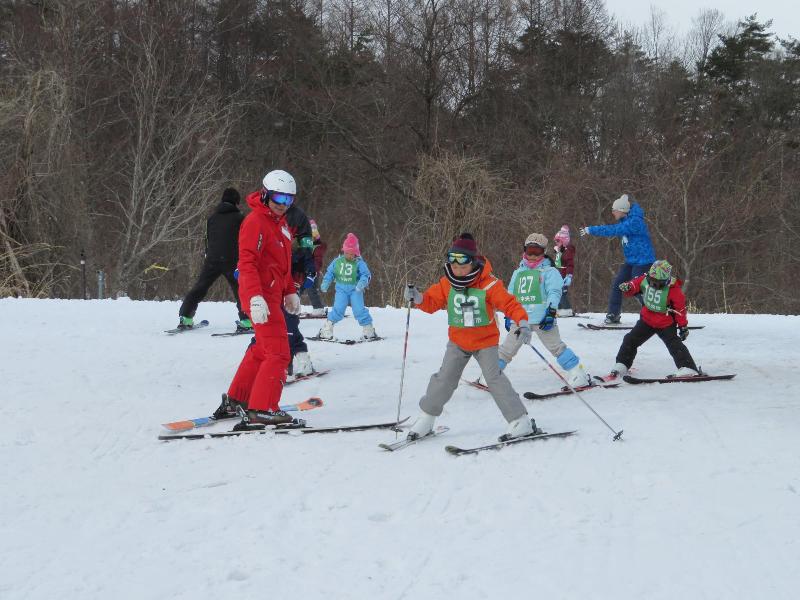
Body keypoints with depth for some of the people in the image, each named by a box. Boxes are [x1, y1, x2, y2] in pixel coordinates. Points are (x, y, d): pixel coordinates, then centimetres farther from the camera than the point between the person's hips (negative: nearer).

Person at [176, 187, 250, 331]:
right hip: (232, 261, -4)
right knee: (240, 290, 4)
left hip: (212, 260, 4)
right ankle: (245, 321, -4)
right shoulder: (239, 217, 1)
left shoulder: (212, 218, 15)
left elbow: (207, 239, 19)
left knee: (199, 288, 10)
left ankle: (185, 317, 6)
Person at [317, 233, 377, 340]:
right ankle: (327, 329, -1)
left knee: (359, 309, -9)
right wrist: (325, 282, -1)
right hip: (341, 289, 1)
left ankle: (369, 329, 4)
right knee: (338, 309, -12)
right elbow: (330, 272, 12)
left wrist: (362, 282, -30)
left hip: (355, 290, -1)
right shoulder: (337, 261, 4)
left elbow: (366, 274, -10)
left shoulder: (359, 263, -5)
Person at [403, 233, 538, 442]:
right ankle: (426, 418, 20)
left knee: (494, 378, -15)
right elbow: (432, 301, 3)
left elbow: (510, 304, -19)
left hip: (485, 341, -4)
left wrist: (523, 323, -34)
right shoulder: (447, 284, -7)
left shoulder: (489, 285, -19)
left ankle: (521, 421, -9)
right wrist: (416, 297, -17)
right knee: (444, 379, 3)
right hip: (457, 341, 4)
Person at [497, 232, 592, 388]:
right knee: (507, 348, 10)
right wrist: (508, 315, 22)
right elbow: (510, 295, 27)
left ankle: (579, 375, -9)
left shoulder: (549, 271, 4)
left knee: (556, 346, -11)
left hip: (542, 318, -5)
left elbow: (554, 292, -7)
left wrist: (551, 312, -19)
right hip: (519, 318, 5)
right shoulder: (518, 272, 22)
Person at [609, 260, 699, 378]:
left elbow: (680, 309, -14)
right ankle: (621, 366, 14)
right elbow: (634, 285, 5)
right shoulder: (644, 280, -11)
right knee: (630, 340, 3)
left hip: (666, 324, -5)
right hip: (647, 320, 5)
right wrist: (627, 287, -20)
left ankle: (688, 369, -19)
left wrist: (683, 327, -9)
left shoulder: (673, 289, -22)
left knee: (674, 344, -18)